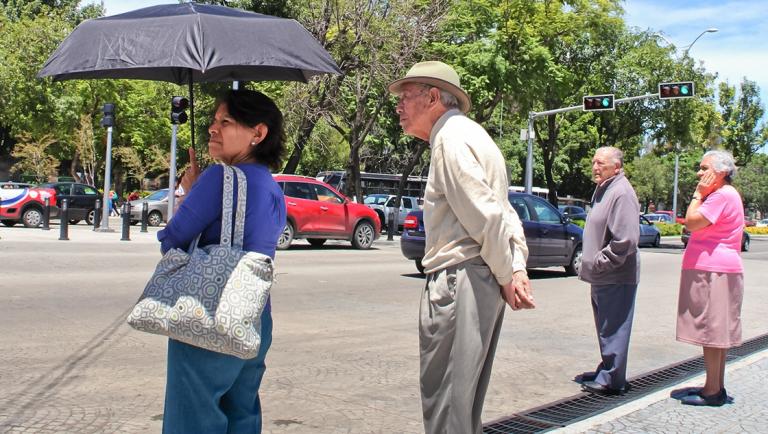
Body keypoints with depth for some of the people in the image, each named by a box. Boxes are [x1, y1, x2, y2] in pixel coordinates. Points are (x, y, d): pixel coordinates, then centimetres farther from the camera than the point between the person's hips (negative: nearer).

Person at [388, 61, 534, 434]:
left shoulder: (451, 139, -11)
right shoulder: (468, 134, 20)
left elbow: (487, 216, -19)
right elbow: (503, 213, 15)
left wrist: (506, 277, -9)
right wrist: (517, 269, 4)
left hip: (459, 280, -10)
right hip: (483, 283, 10)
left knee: (443, 398, -2)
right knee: (463, 396, 18)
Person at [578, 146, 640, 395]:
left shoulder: (621, 193, -16)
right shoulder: (603, 190, 16)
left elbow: (626, 239, -23)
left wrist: (601, 262, -16)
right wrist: (592, 263, 17)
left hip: (616, 278, -10)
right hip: (602, 277, 10)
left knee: (612, 329, -2)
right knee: (606, 329, 18)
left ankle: (611, 380, 6)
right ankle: (606, 371, 29)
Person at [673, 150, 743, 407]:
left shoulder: (723, 196, -15)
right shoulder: (725, 195, 19)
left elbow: (691, 222, -18)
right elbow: (698, 226, 21)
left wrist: (698, 194, -11)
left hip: (712, 272, -11)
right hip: (719, 270, 11)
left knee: (711, 331, -7)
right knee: (717, 331, 13)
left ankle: (712, 392, -2)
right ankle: (717, 388, 19)